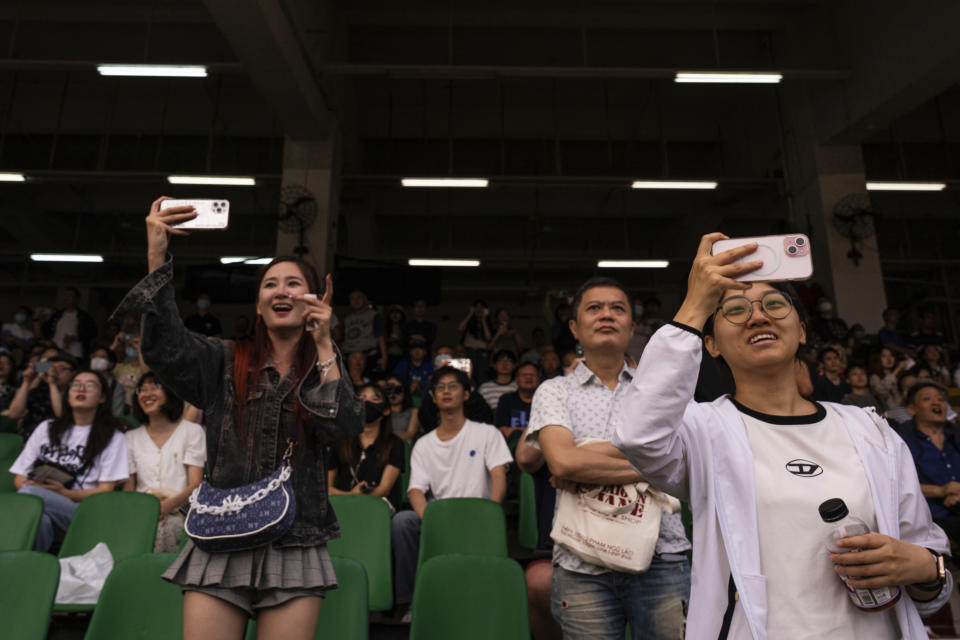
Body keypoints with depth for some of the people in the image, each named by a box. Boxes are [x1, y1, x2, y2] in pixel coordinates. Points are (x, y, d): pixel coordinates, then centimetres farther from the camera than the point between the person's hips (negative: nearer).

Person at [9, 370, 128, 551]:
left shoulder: (112, 437, 13)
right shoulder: (46, 428, 25)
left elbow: (105, 490, 4)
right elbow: (19, 477, 20)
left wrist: (65, 493, -12)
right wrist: (28, 485, -5)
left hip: (80, 510, -2)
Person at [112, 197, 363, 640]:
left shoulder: (325, 367, 6)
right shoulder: (224, 362, 6)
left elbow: (344, 428, -10)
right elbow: (164, 349, -11)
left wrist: (324, 345, -13)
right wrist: (157, 258, -19)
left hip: (295, 548, 0)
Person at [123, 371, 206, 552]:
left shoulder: (192, 431, 9)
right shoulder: (131, 437, 20)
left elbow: (196, 485, 0)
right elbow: (128, 487, 12)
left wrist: (168, 505, -21)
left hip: (178, 513, -2)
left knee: (162, 527, -35)